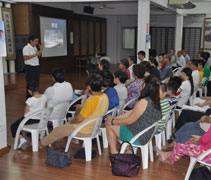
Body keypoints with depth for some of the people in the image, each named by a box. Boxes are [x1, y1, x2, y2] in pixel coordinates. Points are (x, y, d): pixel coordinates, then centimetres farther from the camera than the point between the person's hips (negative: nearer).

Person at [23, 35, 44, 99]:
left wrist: (41, 49, 3)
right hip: (30, 67, -8)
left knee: (36, 83, 13)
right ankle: (29, 98, 6)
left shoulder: (34, 47, 13)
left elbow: (38, 56, 16)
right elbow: (25, 58, -23)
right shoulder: (26, 48, -13)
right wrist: (35, 55, -26)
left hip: (36, 67, 8)